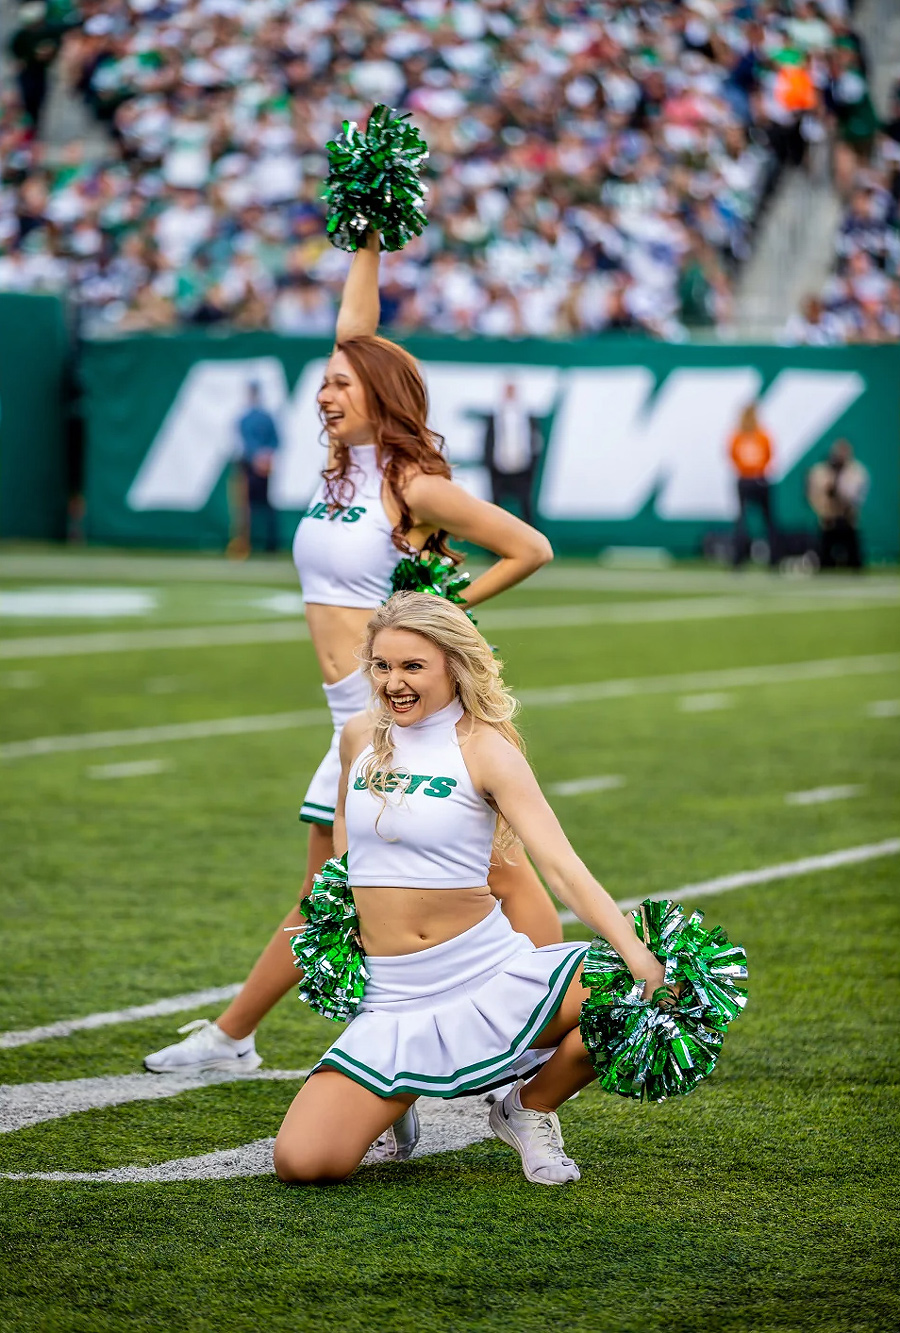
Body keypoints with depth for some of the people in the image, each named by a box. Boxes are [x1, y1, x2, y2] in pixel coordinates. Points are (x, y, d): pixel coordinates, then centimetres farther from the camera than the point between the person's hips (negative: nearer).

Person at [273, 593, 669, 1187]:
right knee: (302, 1162, -18)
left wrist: (637, 956, -30)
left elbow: (561, 864, -18)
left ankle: (531, 1106, 1)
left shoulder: (484, 748, -8)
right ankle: (398, 1095, 18)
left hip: (491, 975, -2)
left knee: (649, 993, -28)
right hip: (393, 999, 2)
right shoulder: (361, 735, 5)